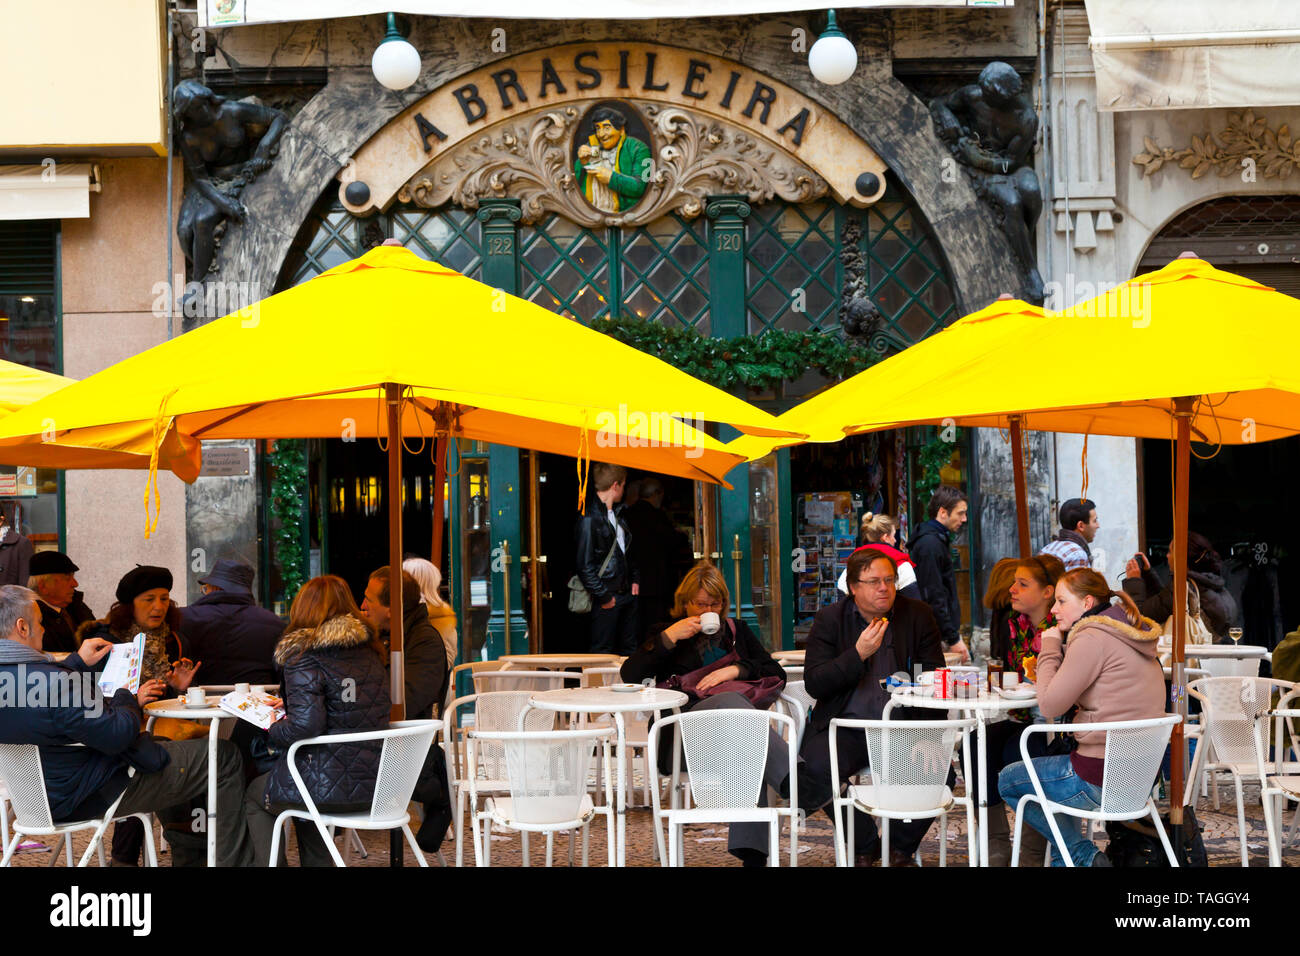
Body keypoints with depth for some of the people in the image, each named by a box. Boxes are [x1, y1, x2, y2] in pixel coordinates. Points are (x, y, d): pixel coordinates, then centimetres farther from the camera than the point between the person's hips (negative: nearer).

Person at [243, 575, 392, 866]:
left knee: (254, 795, 21)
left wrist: (273, 730, -1)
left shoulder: (304, 657, -13)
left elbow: (305, 726, -22)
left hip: (330, 786, -7)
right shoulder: (371, 651, 9)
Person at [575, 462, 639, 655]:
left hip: (627, 594, 9)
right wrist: (604, 596, -15)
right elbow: (585, 565, -17)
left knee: (629, 649, 11)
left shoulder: (617, 513, 13)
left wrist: (634, 580, 14)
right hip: (607, 597, -9)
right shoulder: (590, 518, -16)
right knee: (604, 653, -2)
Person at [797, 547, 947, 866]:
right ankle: (865, 848, -3)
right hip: (848, 729, -1)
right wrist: (858, 654, -18)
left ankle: (901, 849, 1)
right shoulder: (829, 619, 4)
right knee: (814, 768, -30)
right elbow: (813, 684, -5)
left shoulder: (919, 615, 6)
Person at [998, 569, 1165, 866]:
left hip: (1102, 777, -9)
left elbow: (1050, 706, -15)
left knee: (1007, 781, 12)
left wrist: (1050, 649, -3)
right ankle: (1064, 859, 32)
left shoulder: (1092, 638, -15)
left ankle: (1084, 855, 10)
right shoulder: (1132, 635, 14)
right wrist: (1057, 650, 11)